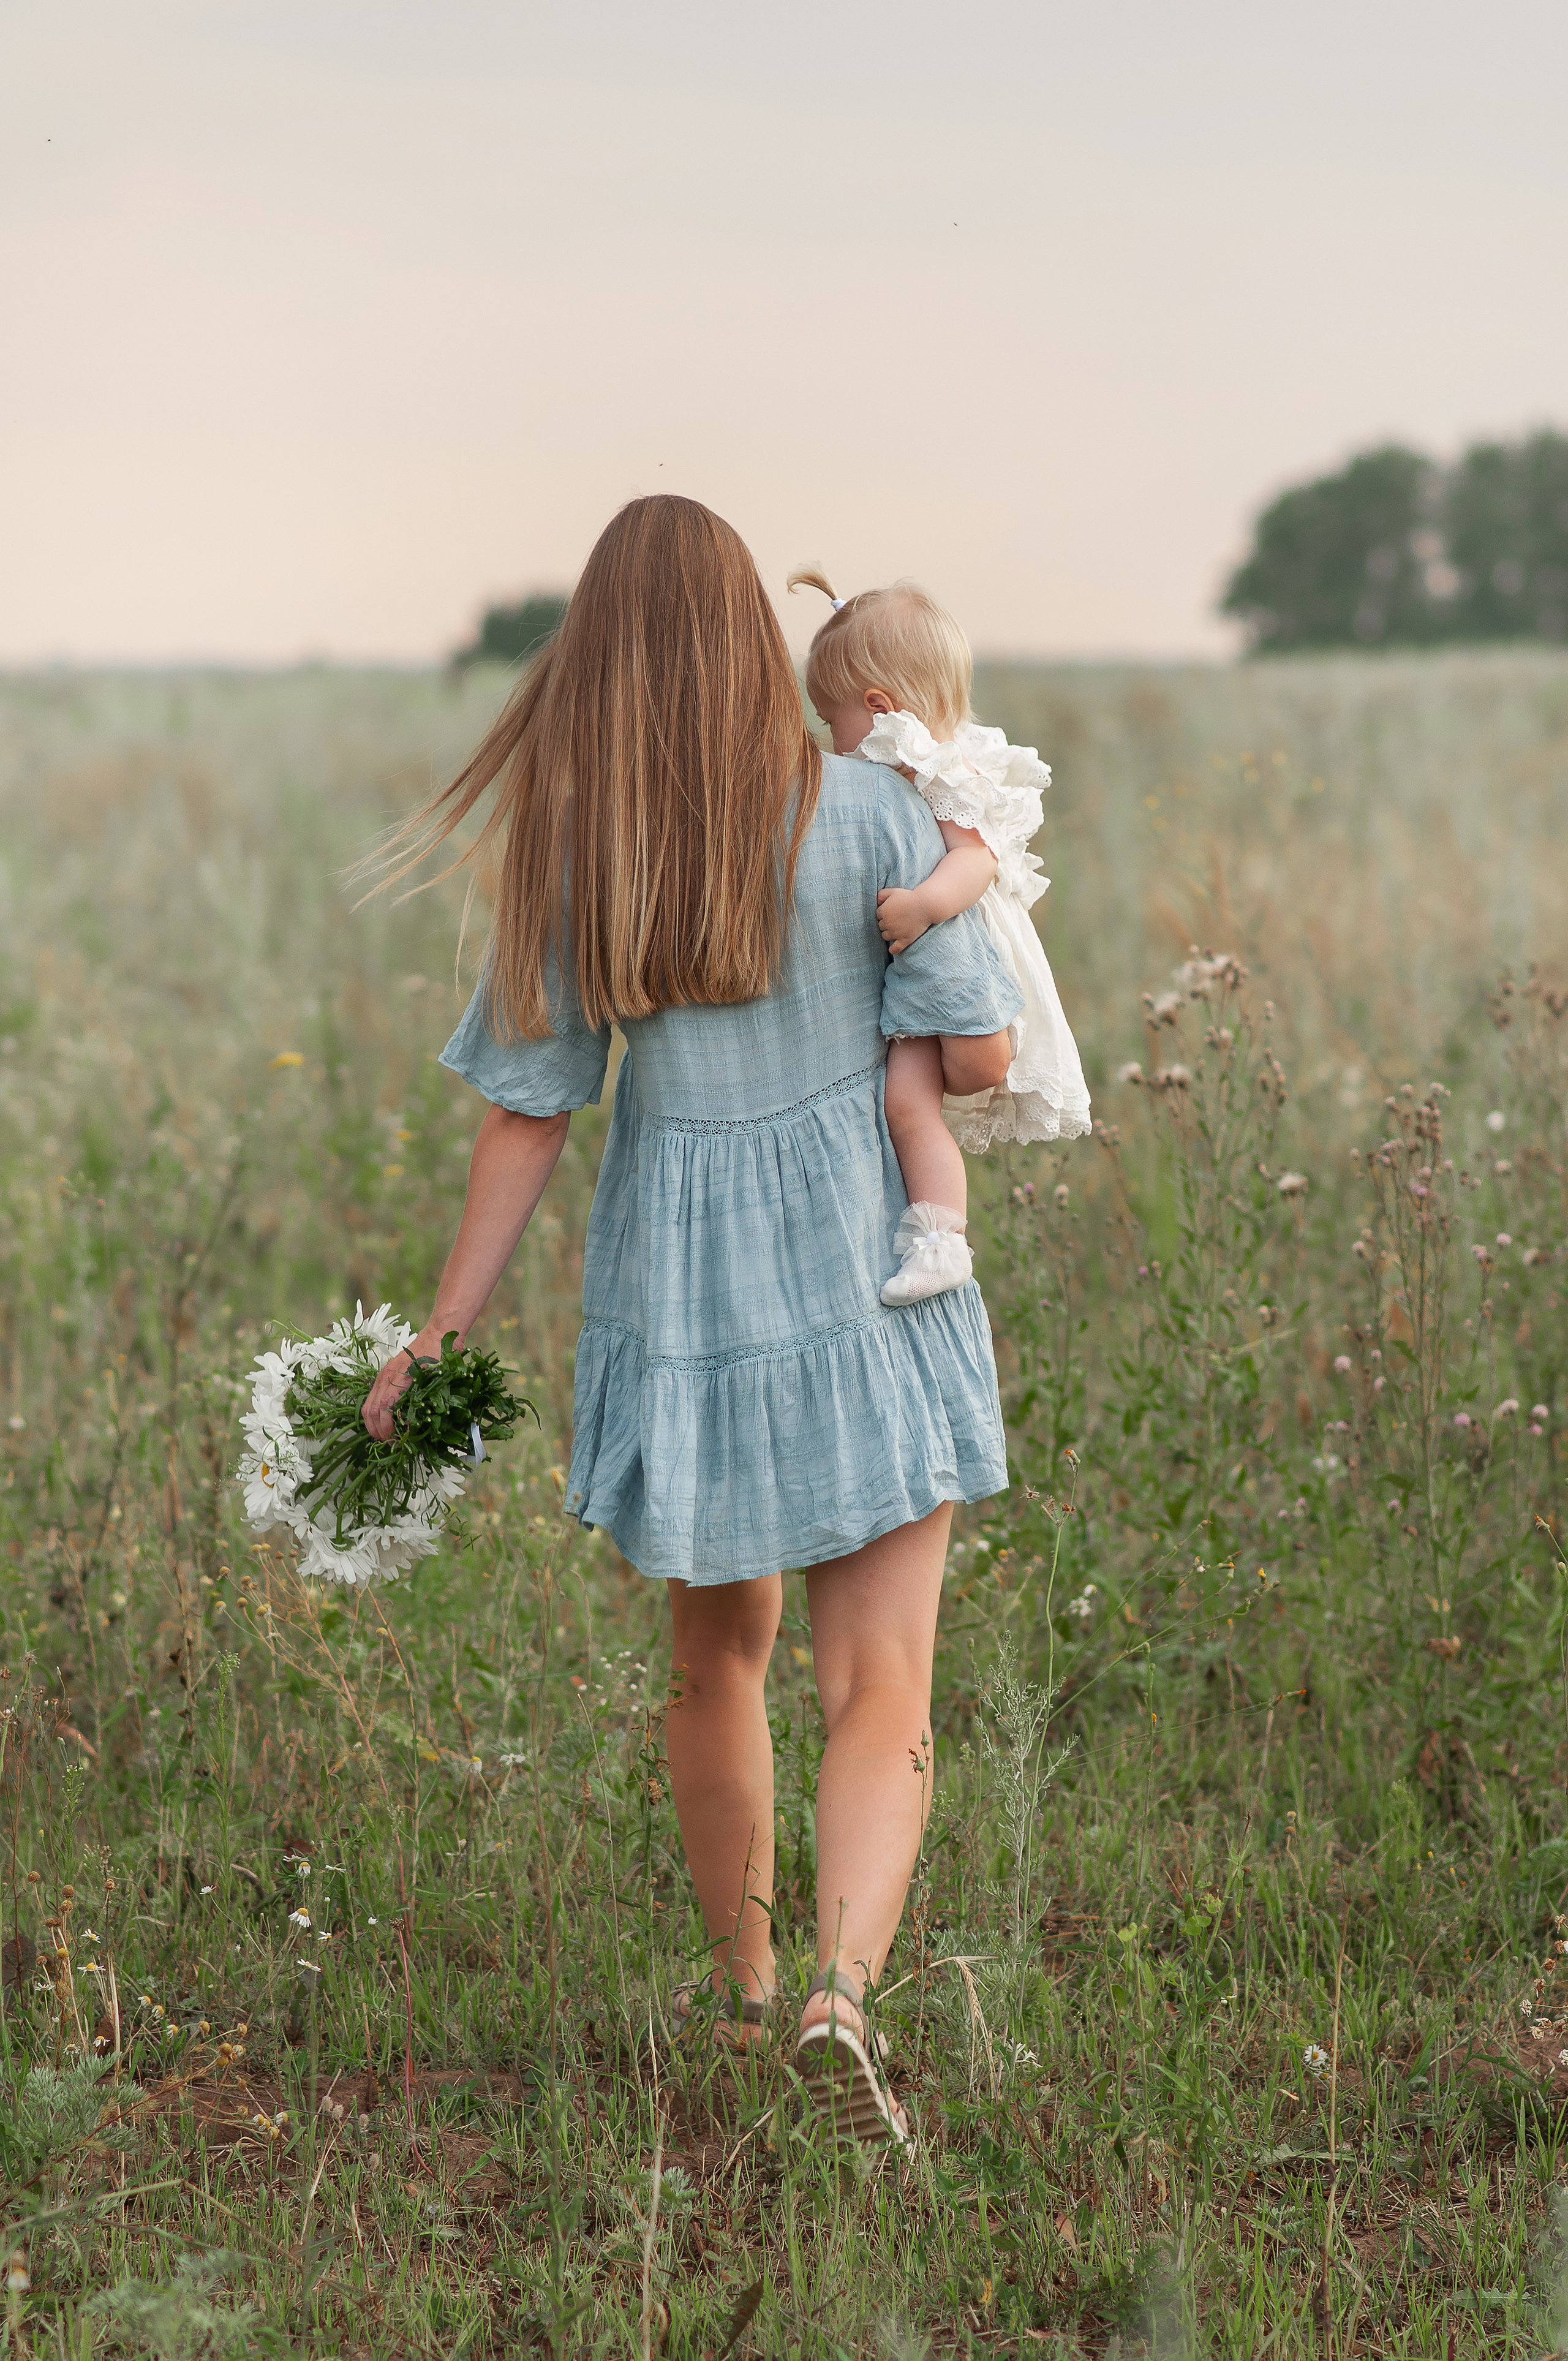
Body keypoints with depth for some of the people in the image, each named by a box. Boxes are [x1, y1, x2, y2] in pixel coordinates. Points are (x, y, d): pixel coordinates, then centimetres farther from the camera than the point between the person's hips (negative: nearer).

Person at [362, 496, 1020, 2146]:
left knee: (719, 1654, 24)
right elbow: (979, 1054, -9)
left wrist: (441, 1337, 3)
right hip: (865, 1298, -2)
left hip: (677, 1303, 3)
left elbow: (528, 1114, -5)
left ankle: (742, 1980, 40)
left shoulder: (566, 854, -6)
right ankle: (841, 1991, -25)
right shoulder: (867, 812, -11)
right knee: (881, 1699, -1)